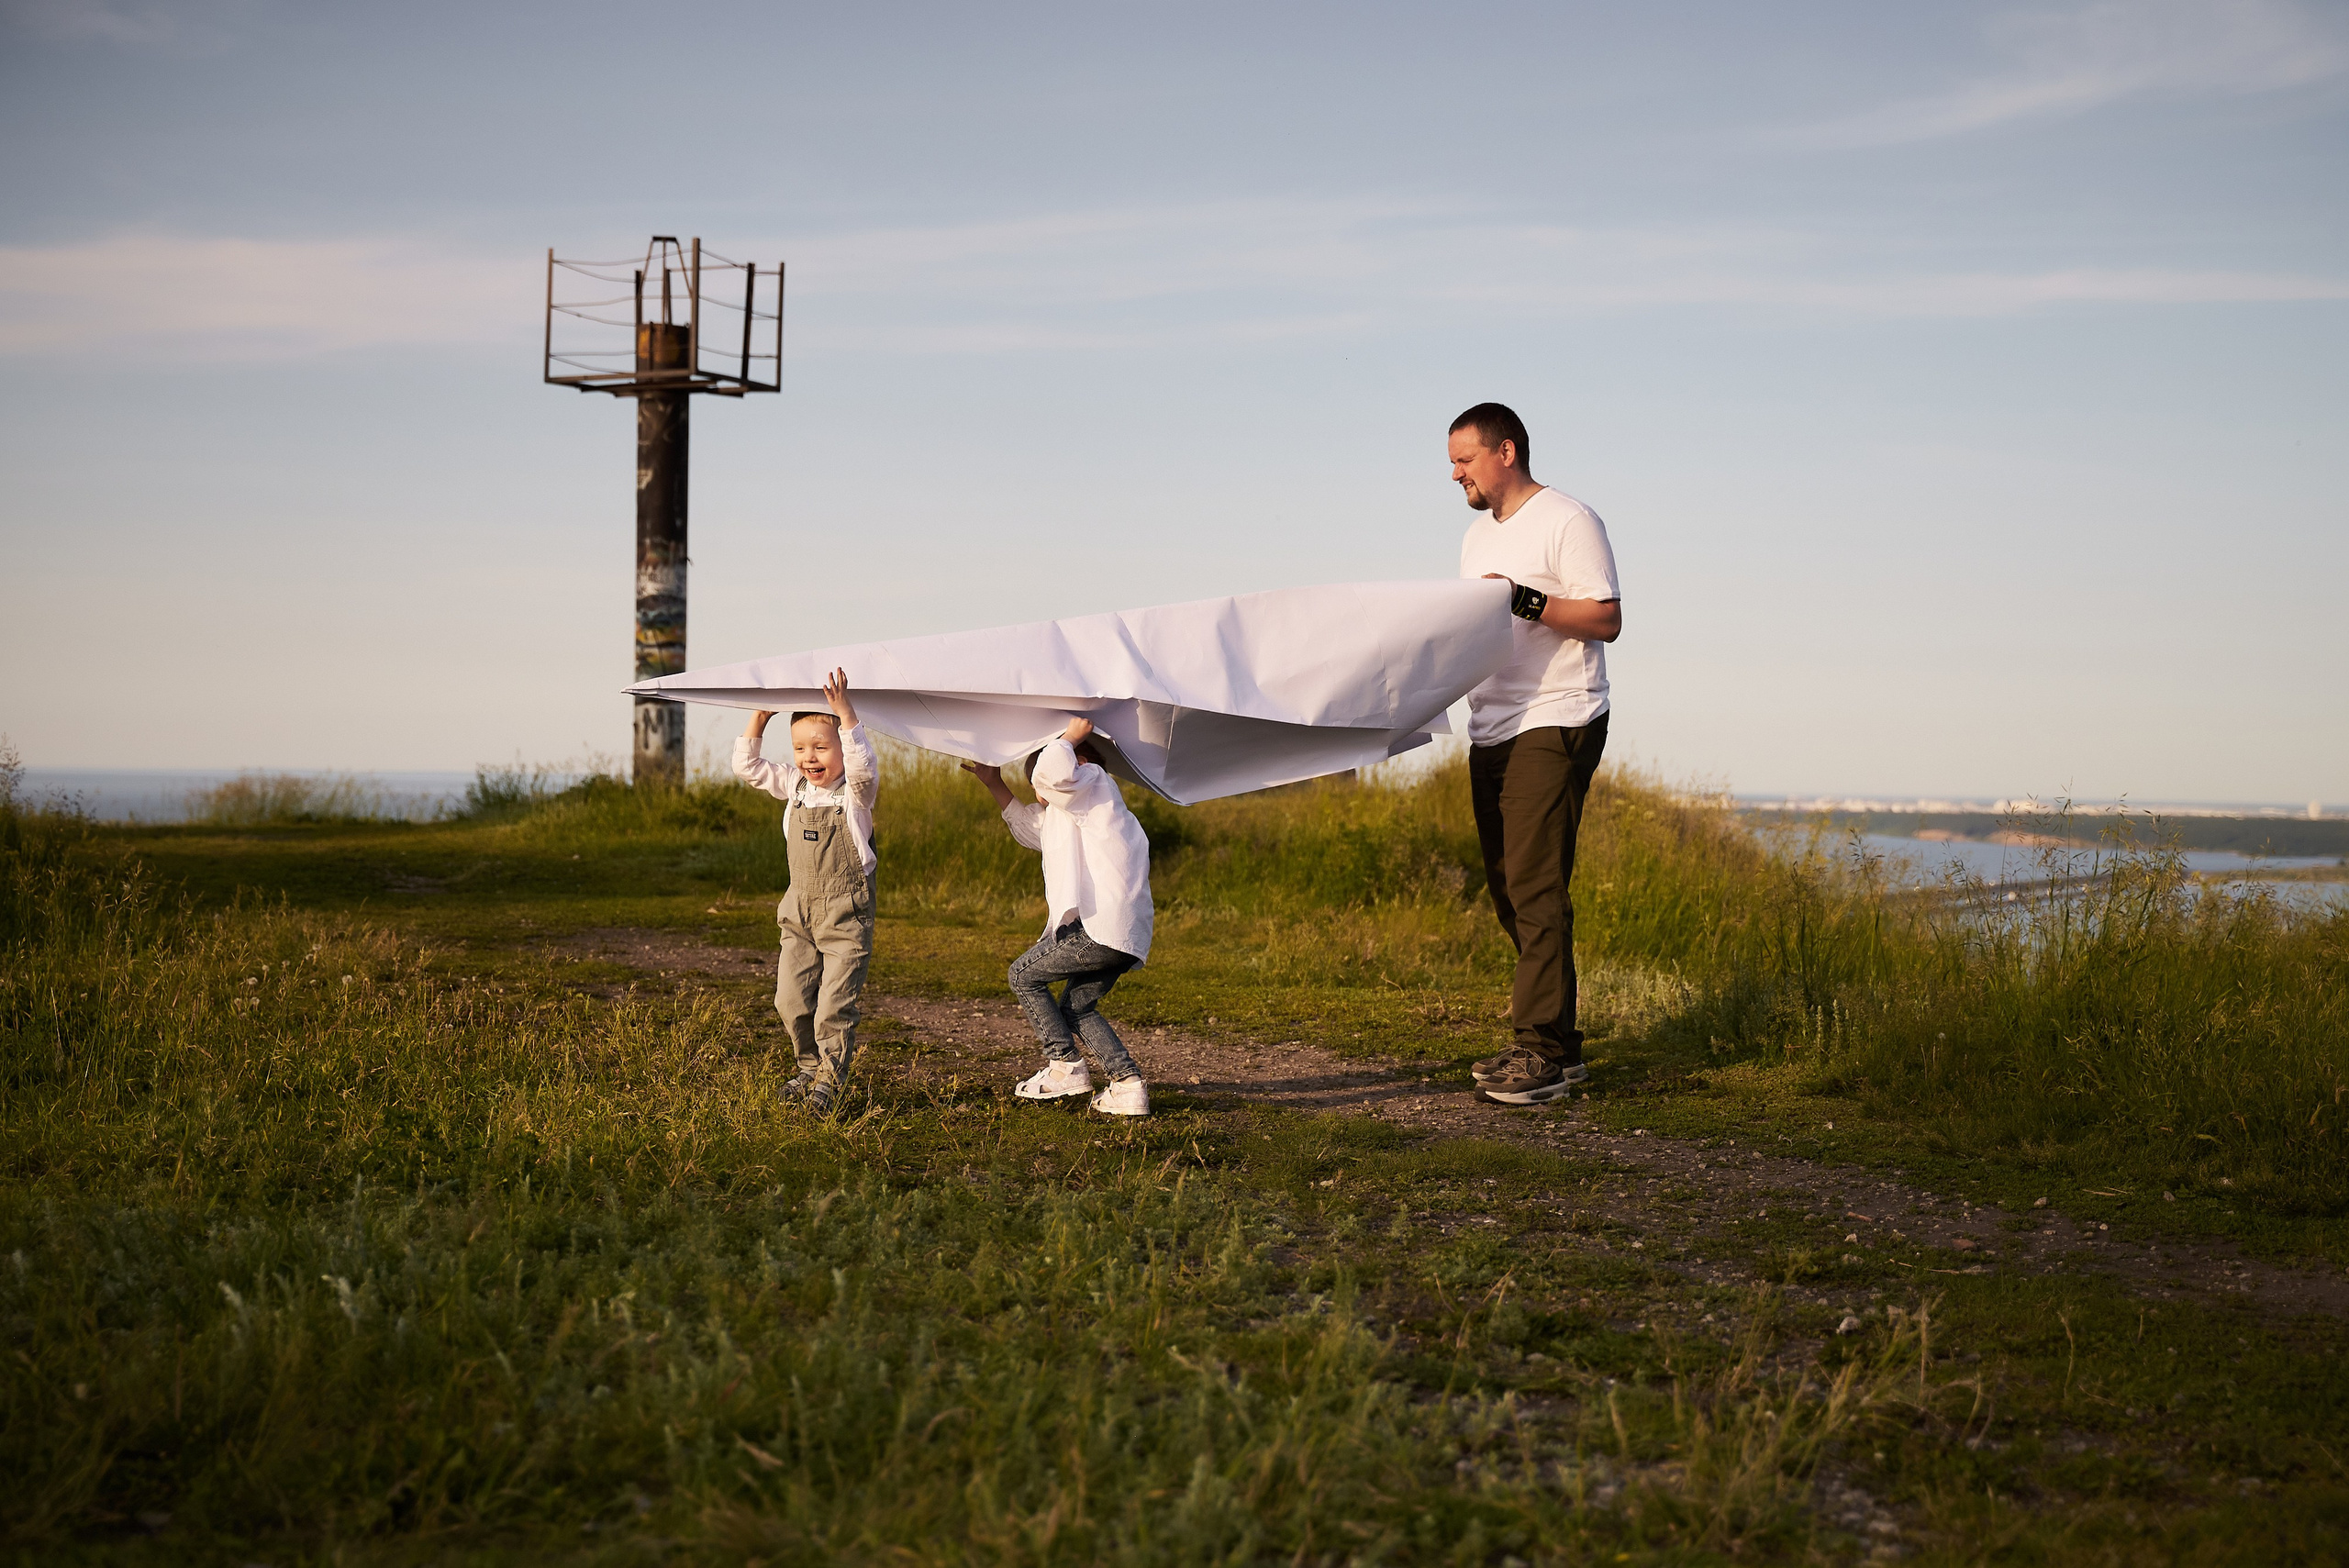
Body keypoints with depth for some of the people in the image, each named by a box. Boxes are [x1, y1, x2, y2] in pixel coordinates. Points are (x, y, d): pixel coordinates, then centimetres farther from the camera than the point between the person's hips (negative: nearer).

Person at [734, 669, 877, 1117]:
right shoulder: (794, 786, 6)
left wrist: (845, 712, -37)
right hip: (800, 911, 6)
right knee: (791, 999, 6)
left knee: (834, 1004, -6)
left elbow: (862, 767, -33)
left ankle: (831, 1078, 11)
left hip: (846, 915, -5)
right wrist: (760, 717, 0)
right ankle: (809, 1065, 27)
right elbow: (748, 767, 10)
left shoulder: (857, 791, -10)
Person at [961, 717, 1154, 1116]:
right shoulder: (1066, 813, 31)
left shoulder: (1093, 782, 0)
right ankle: (1128, 1083, 6)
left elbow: (1051, 772, -22)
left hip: (1100, 927, -11)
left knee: (1024, 975, 3)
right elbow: (1029, 825, 43)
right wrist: (994, 784, 40)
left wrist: (1071, 735, -4)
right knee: (1076, 1006, 20)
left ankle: (1065, 1066, 1)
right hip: (1126, 937, 11)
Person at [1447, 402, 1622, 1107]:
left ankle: (1543, 1050, -15)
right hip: (1492, 731, 9)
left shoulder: (1568, 521, -6)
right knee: (1507, 887, 7)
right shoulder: (1479, 535, 21)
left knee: (1534, 885, -15)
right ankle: (1555, 1043, 13)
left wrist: (1526, 601, -21)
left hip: (1554, 726, -9)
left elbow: (1606, 620, -13)